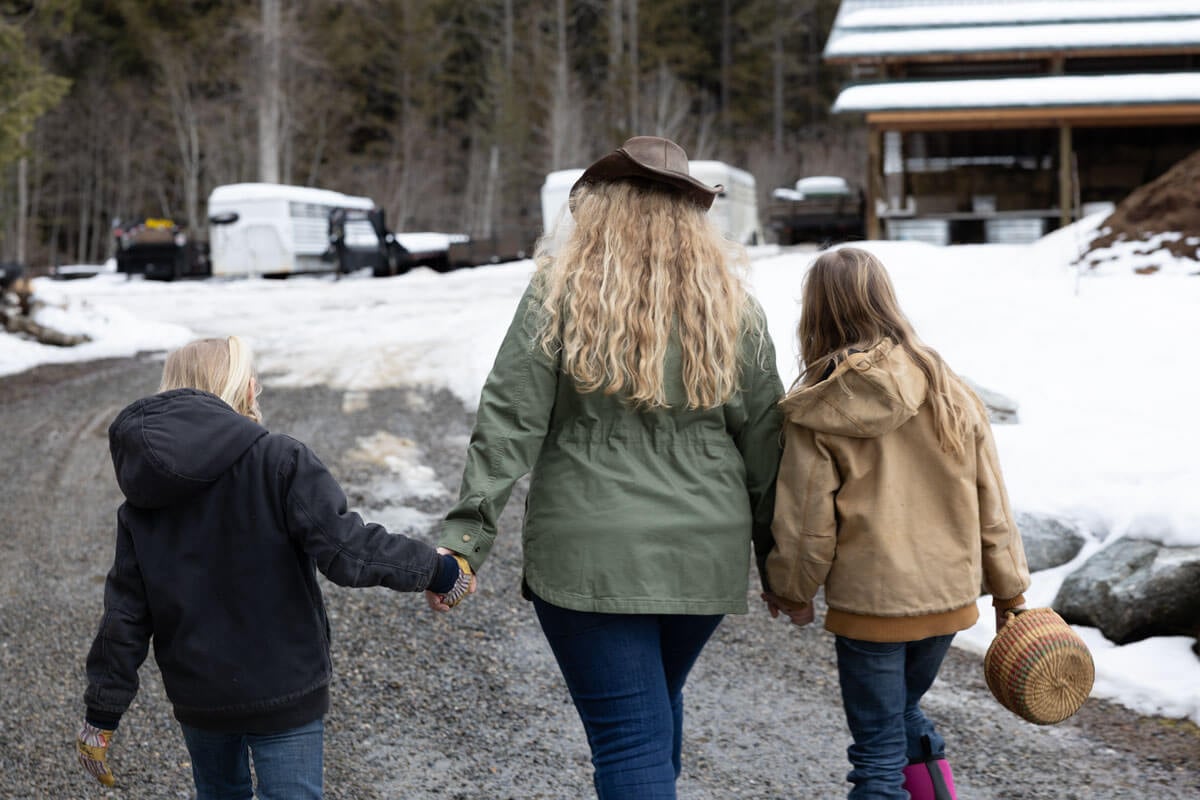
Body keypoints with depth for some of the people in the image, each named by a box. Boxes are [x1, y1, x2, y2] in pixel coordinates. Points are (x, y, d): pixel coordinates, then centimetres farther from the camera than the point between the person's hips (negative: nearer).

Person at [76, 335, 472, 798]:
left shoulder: (143, 499, 1)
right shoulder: (278, 462, -15)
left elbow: (126, 614, 2)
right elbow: (346, 551, -23)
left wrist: (102, 716, 8)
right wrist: (438, 570, -10)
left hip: (197, 698, 5)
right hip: (284, 691, -5)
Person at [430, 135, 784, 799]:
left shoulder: (560, 293, -6)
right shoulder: (733, 307, 3)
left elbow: (509, 420, -11)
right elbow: (764, 444, 6)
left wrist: (465, 534, -9)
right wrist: (778, 560, 13)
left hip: (589, 557, -4)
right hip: (705, 555, 4)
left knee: (631, 734, 0)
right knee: (659, 702, 25)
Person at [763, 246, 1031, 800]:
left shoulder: (813, 413, -12)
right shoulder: (949, 391, -3)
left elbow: (806, 523, -8)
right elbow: (990, 503, 3)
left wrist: (792, 590, 10)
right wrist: (1009, 588, 14)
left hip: (868, 604, -4)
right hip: (949, 594, 4)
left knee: (880, 753, 8)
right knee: (905, 713, 26)